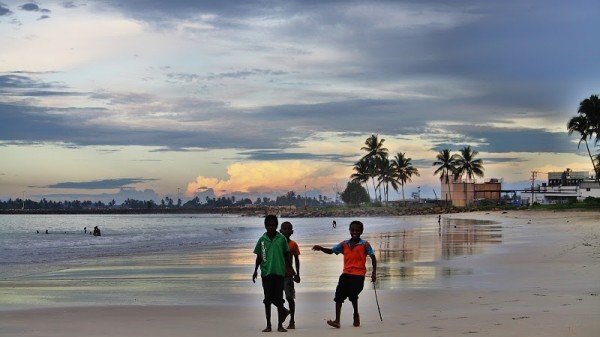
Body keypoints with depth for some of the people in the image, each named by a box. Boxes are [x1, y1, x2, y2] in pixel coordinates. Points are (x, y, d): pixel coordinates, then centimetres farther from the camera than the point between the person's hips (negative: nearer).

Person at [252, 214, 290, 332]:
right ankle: (268, 325, 12)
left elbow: (286, 255, 8)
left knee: (278, 298, 0)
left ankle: (280, 325, 9)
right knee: (268, 299, 4)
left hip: (279, 272, -1)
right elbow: (259, 257, 10)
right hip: (266, 273, 1)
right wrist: (255, 270, 1)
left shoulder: (282, 239, 2)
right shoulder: (262, 240, 4)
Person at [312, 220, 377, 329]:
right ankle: (337, 321, -8)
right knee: (339, 294, -7)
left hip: (358, 274, -4)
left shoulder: (365, 244, 1)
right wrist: (321, 248, -12)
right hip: (346, 273, 4)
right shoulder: (344, 244, 11)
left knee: (353, 294, -15)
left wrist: (374, 272, -6)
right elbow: (331, 251, 7)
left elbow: (373, 257, 3)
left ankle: (356, 316, 13)